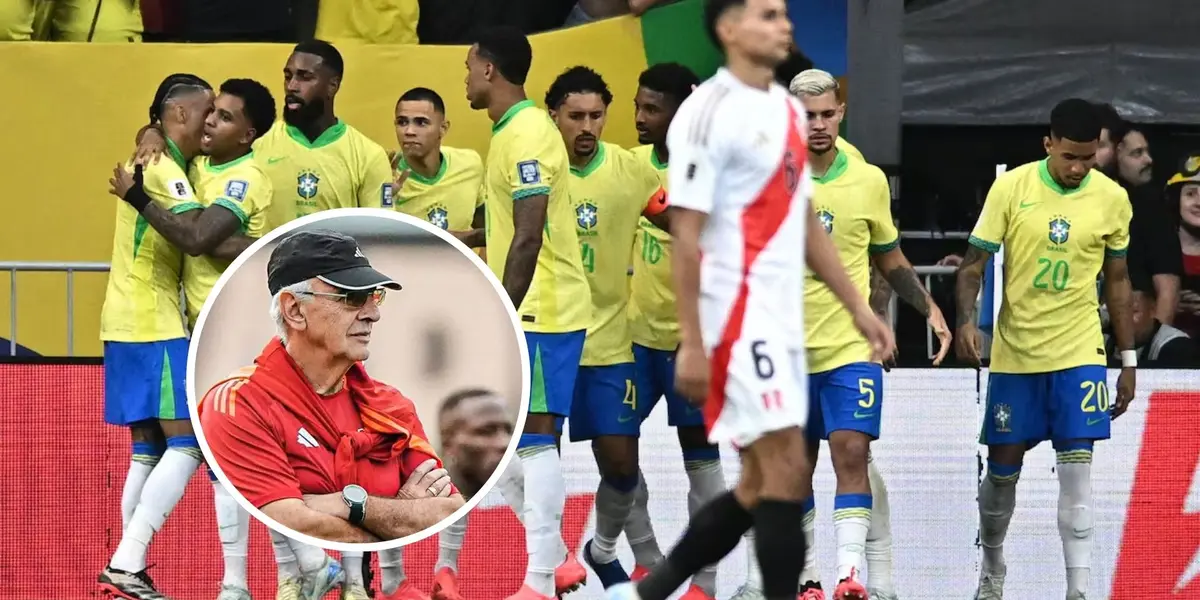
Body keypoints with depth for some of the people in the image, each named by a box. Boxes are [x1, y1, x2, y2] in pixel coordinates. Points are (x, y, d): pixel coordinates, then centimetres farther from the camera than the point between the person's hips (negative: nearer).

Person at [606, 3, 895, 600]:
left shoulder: (788, 109, 15)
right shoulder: (708, 112, -12)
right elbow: (685, 236, -14)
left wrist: (857, 306, 18)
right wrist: (690, 343, -18)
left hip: (781, 322, 9)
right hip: (738, 319, -9)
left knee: (760, 488, 10)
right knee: (786, 472, -11)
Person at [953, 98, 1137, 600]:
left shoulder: (1112, 199, -1)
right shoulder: (1012, 188, -6)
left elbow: (1117, 281, 9)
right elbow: (974, 262, -3)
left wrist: (1129, 361, 9)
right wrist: (966, 319, -21)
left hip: (1080, 353, 0)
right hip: (1014, 352, 0)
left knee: (1077, 468, -10)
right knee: (1002, 468, 7)